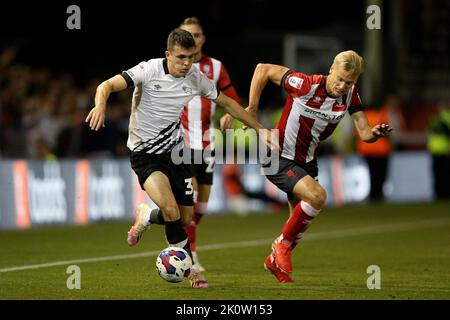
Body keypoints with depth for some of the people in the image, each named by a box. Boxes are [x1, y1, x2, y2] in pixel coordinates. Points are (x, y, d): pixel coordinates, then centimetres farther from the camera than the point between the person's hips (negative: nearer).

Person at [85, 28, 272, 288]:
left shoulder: (196, 78, -2)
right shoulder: (150, 70, -17)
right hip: (145, 153, -5)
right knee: (171, 211, -23)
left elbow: (227, 103, 12)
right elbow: (108, 85, -22)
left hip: (175, 151, 5)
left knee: (186, 219, 3)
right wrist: (101, 104, -44)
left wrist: (259, 128, 14)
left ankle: (146, 217, 35)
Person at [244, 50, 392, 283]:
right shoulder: (306, 85, -26)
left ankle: (275, 261, 39)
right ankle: (282, 244, -6)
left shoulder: (350, 95, -8)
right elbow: (263, 69, -18)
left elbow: (364, 132, -11)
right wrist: (251, 110, -16)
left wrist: (375, 133, -34)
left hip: (307, 161, 7)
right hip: (279, 158, -7)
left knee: (300, 223, 14)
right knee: (317, 195, -27)